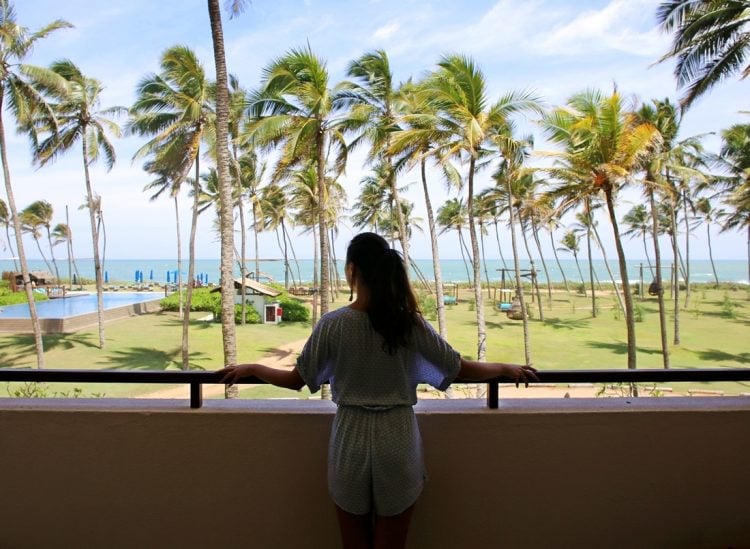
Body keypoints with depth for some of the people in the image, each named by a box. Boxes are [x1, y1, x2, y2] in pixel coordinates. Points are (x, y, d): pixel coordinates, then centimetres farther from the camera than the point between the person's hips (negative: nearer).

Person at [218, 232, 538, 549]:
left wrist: (250, 369, 14)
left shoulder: (332, 324, -12)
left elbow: (296, 380, -3)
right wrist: (507, 369, 14)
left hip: (350, 439, 0)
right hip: (398, 440, 1)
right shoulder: (411, 323, -10)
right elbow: (461, 370, -3)